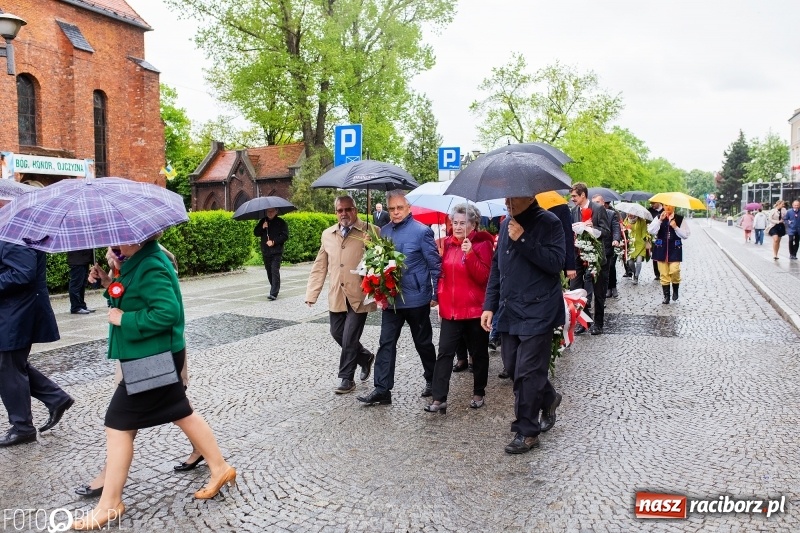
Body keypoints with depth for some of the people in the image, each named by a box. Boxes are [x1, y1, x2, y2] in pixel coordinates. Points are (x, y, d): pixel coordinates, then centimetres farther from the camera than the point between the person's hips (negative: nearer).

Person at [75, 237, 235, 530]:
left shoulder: (150, 268, -23)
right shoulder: (138, 261, 8)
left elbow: (167, 312, -31)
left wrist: (123, 319, -22)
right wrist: (108, 282, 3)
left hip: (152, 359, -10)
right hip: (155, 355, 10)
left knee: (119, 424, 0)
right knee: (182, 413, 17)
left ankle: (109, 504, 13)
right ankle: (220, 469, 28)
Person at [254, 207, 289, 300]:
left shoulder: (281, 222, -1)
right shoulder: (263, 221, 13)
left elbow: (285, 236, -5)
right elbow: (256, 233, 9)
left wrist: (274, 242, -13)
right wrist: (262, 228, -10)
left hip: (276, 251, -5)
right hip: (265, 252, 5)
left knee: (275, 271, -12)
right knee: (269, 271, 11)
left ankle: (274, 293, -15)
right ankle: (275, 289, 27)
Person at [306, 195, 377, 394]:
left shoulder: (370, 232, -6)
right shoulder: (327, 235, 10)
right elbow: (320, 267, 12)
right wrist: (311, 293, 6)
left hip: (359, 296, -5)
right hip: (336, 296, 5)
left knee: (349, 338, -3)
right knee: (337, 333, 13)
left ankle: (346, 379, 15)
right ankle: (365, 357, 37)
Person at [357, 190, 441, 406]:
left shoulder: (422, 231, -9)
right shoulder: (384, 231, 6)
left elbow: (435, 265, -8)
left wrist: (435, 294, -9)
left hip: (416, 299, -4)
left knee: (423, 342, 12)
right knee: (386, 343, 2)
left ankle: (432, 380, 32)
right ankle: (382, 390, 6)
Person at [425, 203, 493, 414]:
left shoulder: (482, 244, -7)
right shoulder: (449, 244, 8)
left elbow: (483, 277, -17)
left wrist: (470, 253, -27)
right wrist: (439, 297, 11)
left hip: (475, 309, -4)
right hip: (450, 309, 4)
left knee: (478, 353, 11)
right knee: (444, 353, -2)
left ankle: (479, 393, 27)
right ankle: (439, 399, -1)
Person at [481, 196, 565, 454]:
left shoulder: (548, 223, -8)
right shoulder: (507, 224, 12)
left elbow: (555, 263, -19)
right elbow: (497, 266, 14)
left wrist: (523, 240, -22)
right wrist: (489, 305, 9)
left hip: (537, 312, -7)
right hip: (509, 311, 7)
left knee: (527, 372, -4)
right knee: (513, 367, 13)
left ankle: (526, 432, 10)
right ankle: (548, 398, 38)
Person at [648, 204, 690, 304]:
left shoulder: (680, 219, 3)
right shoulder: (658, 218, 6)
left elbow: (686, 235, -2)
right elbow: (651, 231, -9)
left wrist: (675, 227, -14)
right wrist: (660, 220, -17)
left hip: (675, 249, -2)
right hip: (661, 249, 2)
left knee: (674, 271, -15)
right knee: (664, 274, 3)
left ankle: (675, 290, 11)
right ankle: (666, 296, 13)